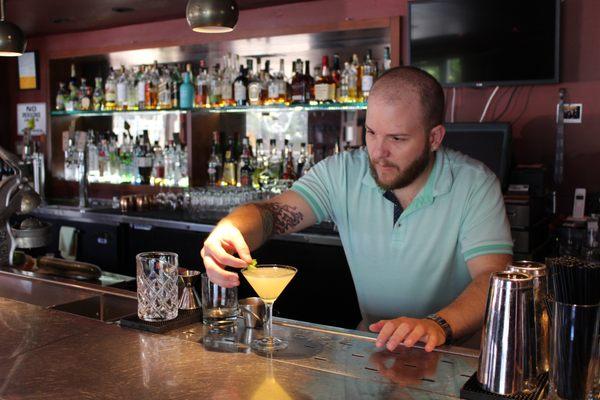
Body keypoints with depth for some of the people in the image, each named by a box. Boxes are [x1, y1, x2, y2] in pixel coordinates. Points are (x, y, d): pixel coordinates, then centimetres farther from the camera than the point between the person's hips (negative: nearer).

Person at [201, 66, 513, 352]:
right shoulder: (342, 173, -3)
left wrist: (440, 325, -39)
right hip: (371, 345, 3)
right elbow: (271, 213, -10)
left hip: (459, 351, -2)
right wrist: (230, 230, -34)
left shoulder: (475, 185, -11)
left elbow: (495, 276, -19)